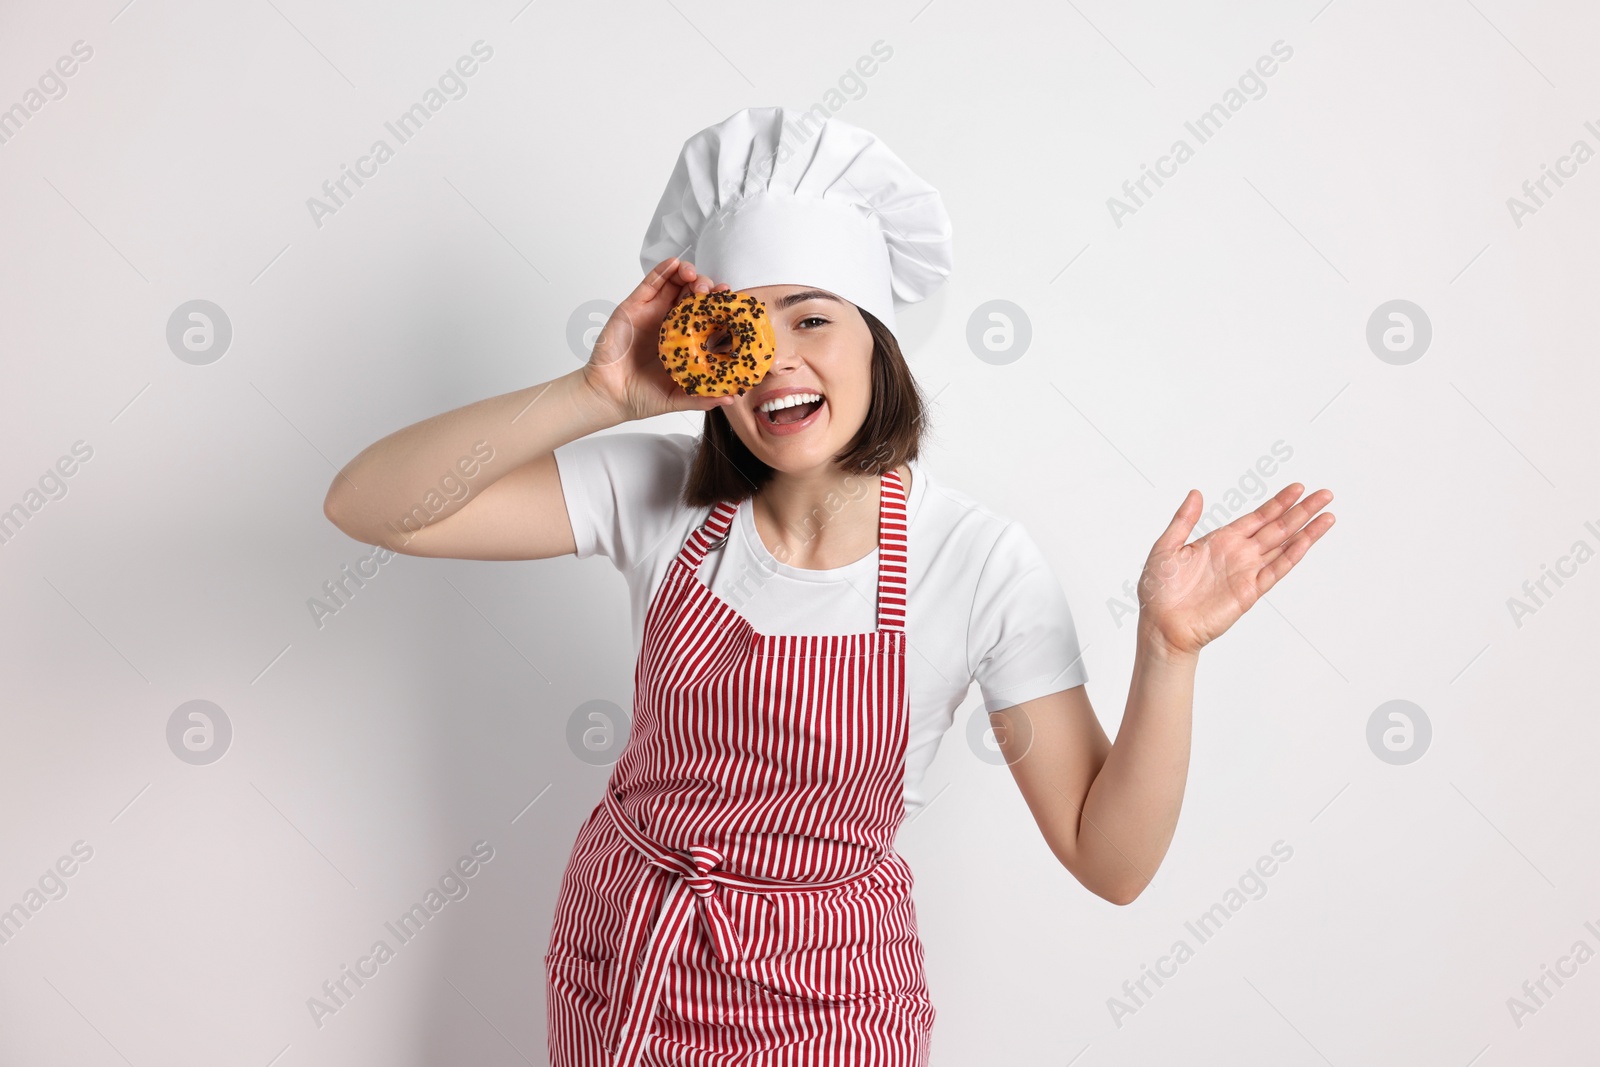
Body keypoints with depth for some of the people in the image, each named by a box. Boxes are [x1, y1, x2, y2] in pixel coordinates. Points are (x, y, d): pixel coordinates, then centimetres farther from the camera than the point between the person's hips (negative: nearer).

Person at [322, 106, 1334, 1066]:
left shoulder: (980, 560, -18)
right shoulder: (658, 493, -12)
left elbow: (1111, 861, -15)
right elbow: (367, 506, -19)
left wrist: (1167, 649, -29)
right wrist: (600, 394, -27)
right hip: (615, 968, 3)